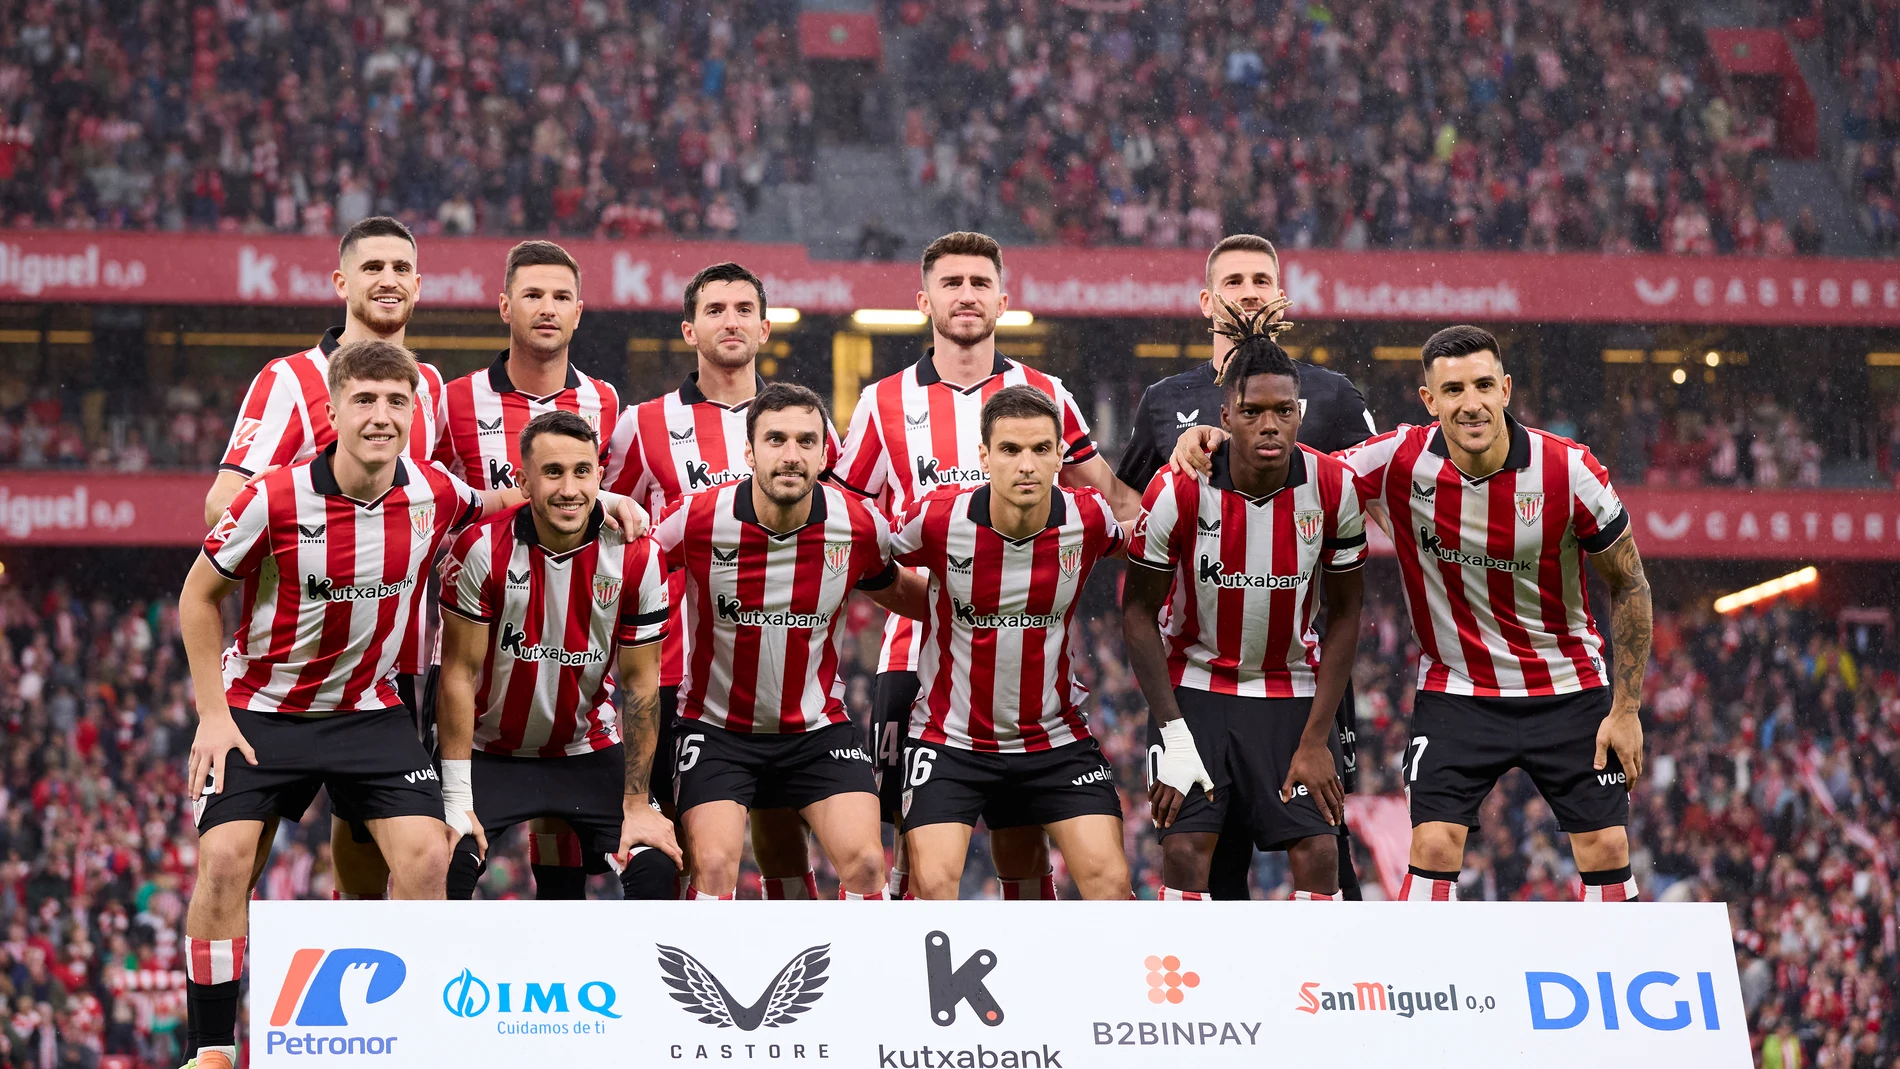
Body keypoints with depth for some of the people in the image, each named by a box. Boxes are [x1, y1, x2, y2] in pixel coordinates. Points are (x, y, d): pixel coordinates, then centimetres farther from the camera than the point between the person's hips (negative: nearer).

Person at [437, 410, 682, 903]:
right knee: (444, 870, -21)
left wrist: (636, 805, -7)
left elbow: (640, 683, -5)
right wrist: (457, 801, -15)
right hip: (493, 753, -1)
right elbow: (460, 674, -12)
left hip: (590, 754, 2)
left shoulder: (637, 557, -13)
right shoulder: (483, 550, -18)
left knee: (656, 870, -15)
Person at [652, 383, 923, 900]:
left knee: (865, 861, -13)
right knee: (713, 865, -18)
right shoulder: (698, 519, -18)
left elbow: (892, 589, 12)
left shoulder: (860, 525, -10)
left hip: (819, 726, 2)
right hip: (717, 726, -2)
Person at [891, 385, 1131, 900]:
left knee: (1109, 878, -7)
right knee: (932, 882, -16)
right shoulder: (938, 517, -17)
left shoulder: (1089, 518, -11)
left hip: (1056, 736, 2)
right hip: (950, 736, -2)